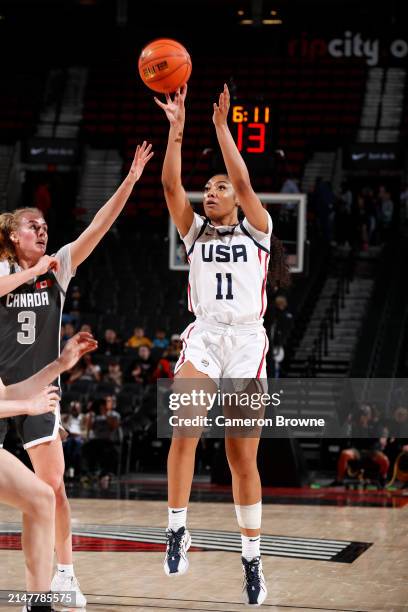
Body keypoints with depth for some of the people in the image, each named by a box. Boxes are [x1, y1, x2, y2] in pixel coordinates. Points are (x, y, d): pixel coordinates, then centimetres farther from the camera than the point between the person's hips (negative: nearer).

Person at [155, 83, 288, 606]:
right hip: (204, 334, 1)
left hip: (247, 339, -1)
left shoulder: (256, 232, 11)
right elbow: (171, 184, 2)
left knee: (243, 459, 0)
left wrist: (221, 126, -6)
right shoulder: (195, 232, 17)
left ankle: (252, 558, 9)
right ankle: (177, 528, -23)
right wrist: (176, 128, -5)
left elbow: (243, 180, -5)